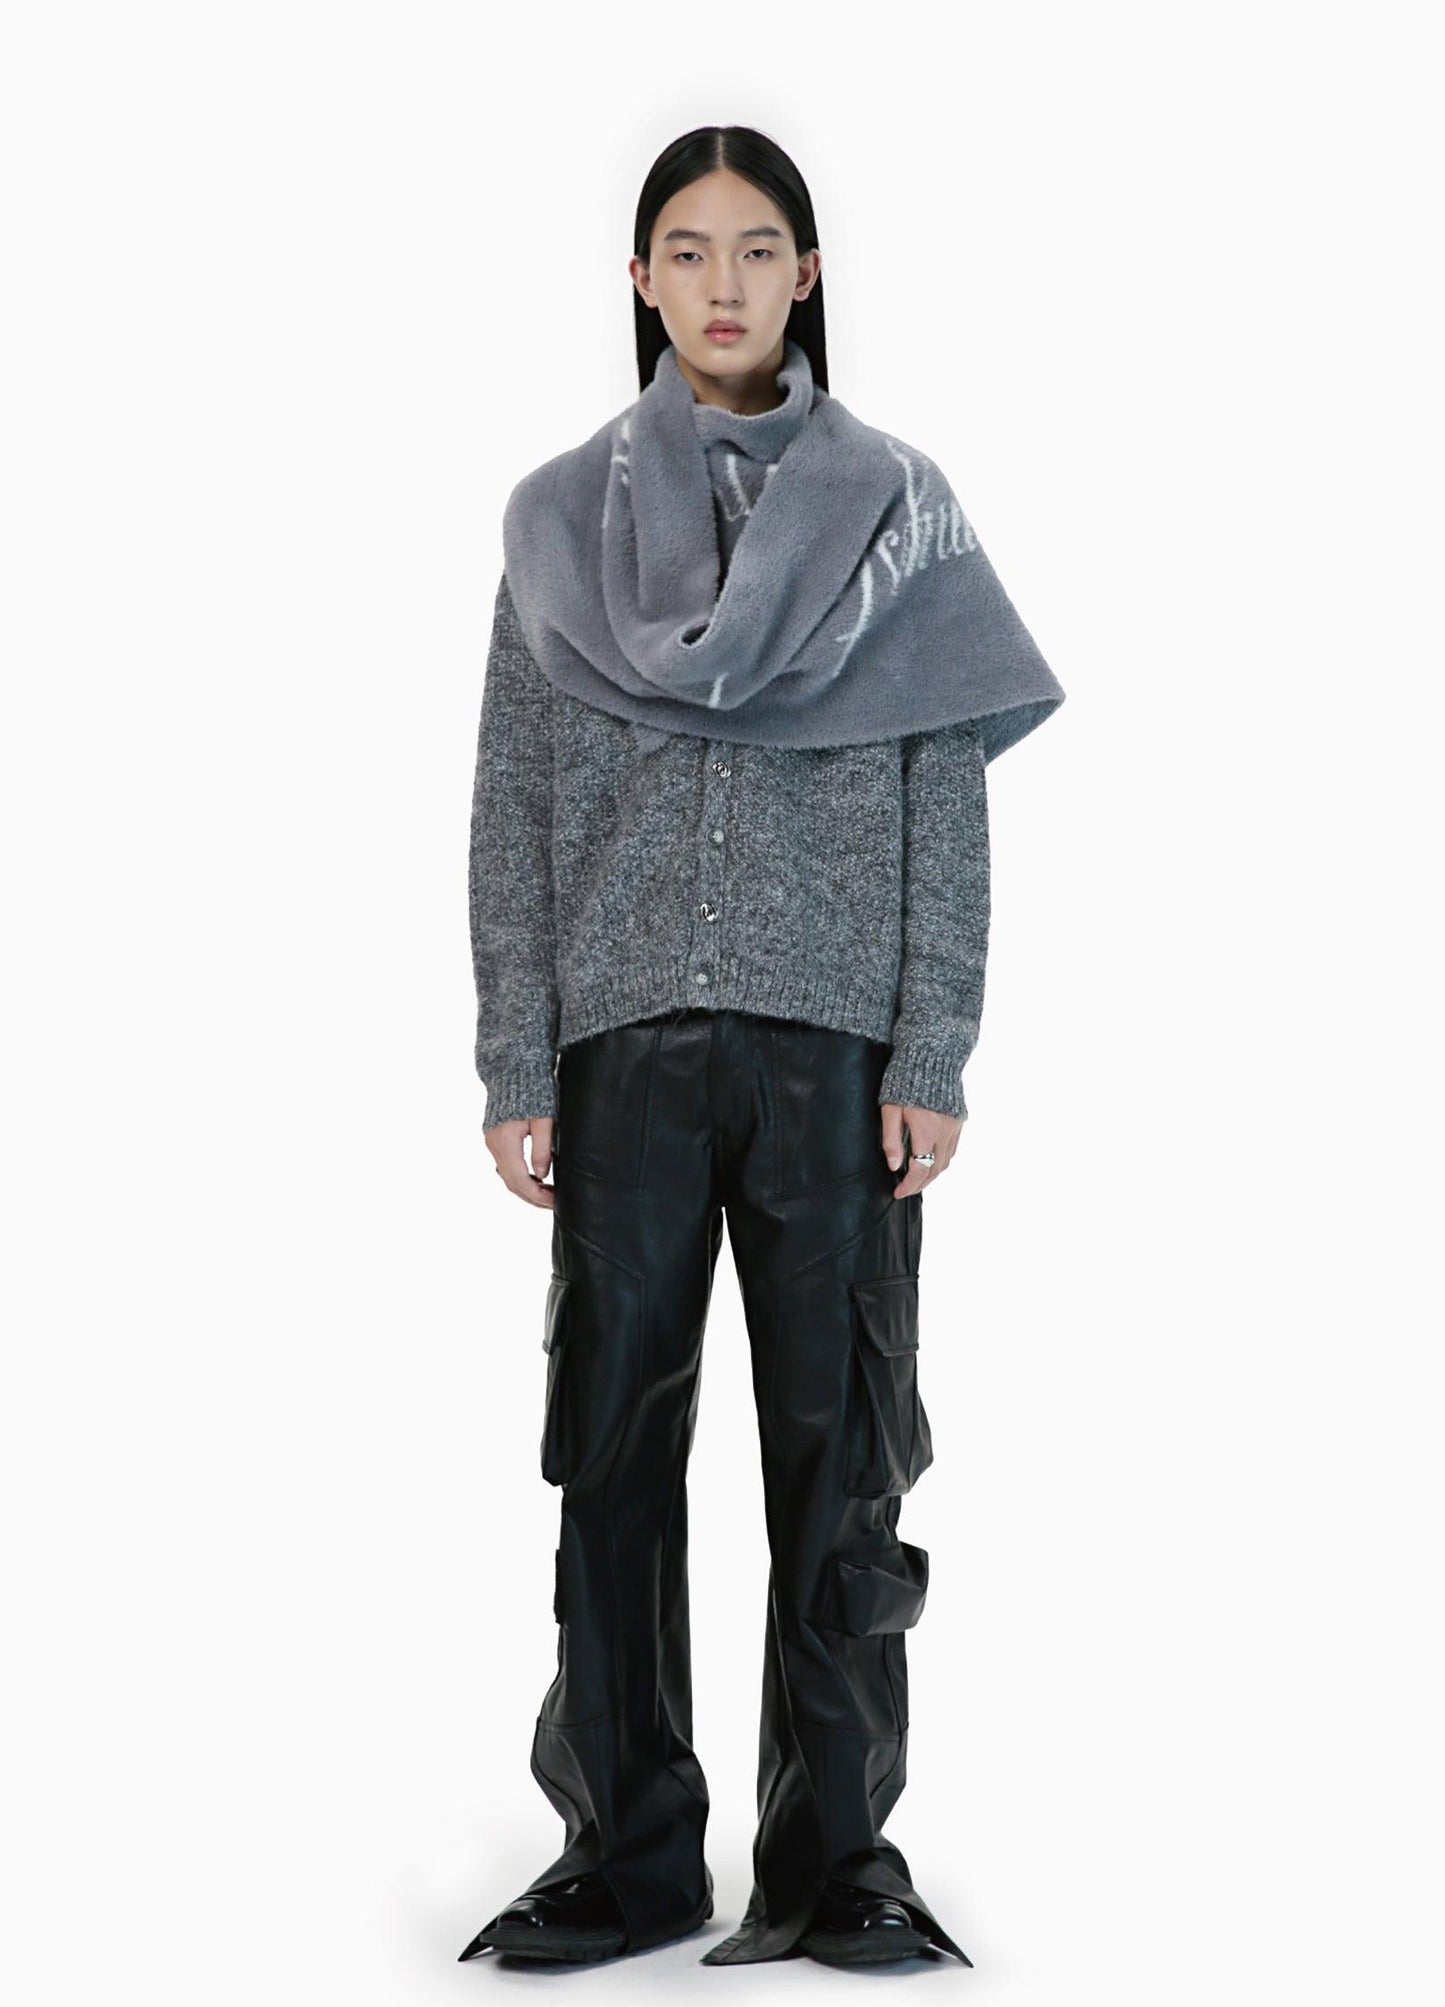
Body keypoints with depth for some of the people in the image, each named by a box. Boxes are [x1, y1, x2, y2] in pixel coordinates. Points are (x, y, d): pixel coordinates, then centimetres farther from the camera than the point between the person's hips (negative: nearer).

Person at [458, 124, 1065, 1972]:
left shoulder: (896, 508, 6)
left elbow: (948, 804, 2)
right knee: (616, 1439, 3)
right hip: (627, 1035, 1)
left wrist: (933, 1060, -6)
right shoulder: (561, 518, 9)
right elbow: (514, 806, 7)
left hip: (839, 1036, -1)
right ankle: (629, 1850, 13)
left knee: (840, 1443, 1)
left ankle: (838, 1853, 10)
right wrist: (515, 1069, -1)